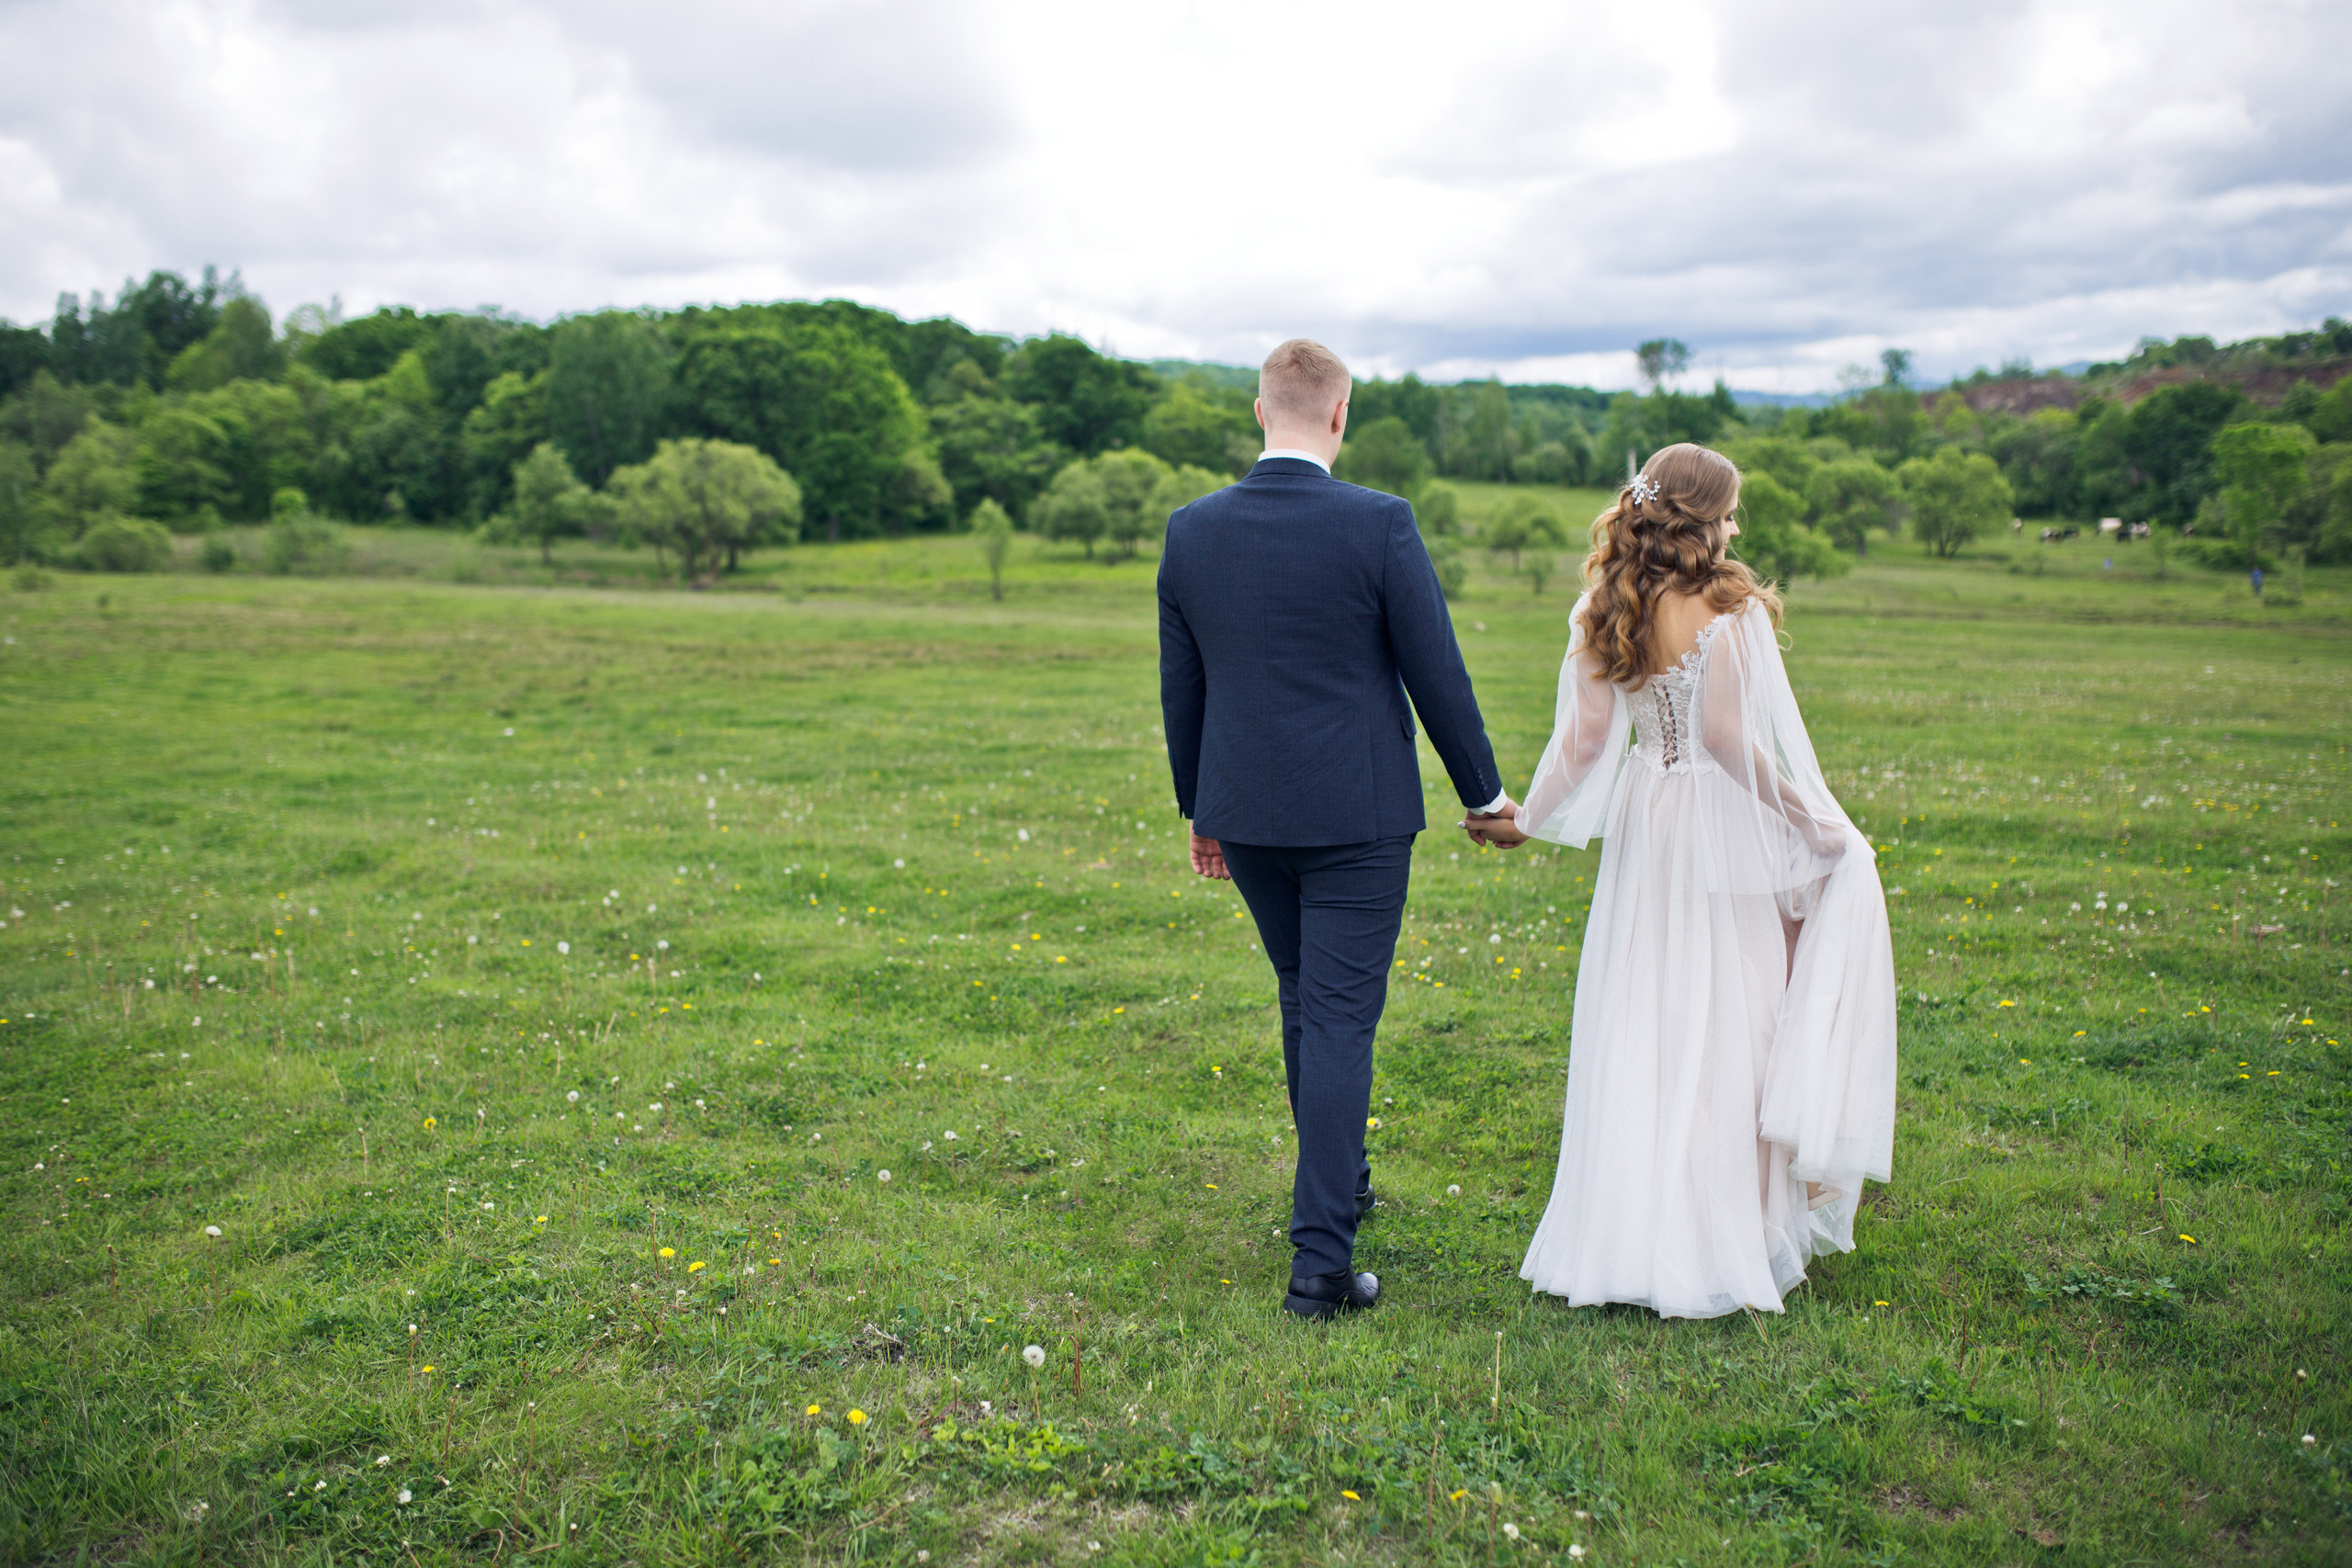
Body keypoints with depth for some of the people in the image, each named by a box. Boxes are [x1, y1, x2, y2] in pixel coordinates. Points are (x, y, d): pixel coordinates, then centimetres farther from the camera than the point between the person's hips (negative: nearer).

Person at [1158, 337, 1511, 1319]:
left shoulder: (1191, 530, 0)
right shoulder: (1379, 525, -12)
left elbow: (1180, 686, 7)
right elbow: (1436, 673, -7)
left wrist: (1199, 809, 18)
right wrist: (1483, 793, 6)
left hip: (1244, 813, 5)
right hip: (1356, 815, -4)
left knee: (1306, 1002, 22)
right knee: (1340, 1022, 0)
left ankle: (1340, 1184, 40)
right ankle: (1320, 1258, 1)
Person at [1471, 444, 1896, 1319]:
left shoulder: (1606, 613, 2)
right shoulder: (1730, 609, -14)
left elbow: (1584, 734, 1)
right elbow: (1730, 736, -19)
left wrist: (1528, 818, 11)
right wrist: (1812, 821, -10)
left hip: (1644, 824, 5)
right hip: (1726, 826, -5)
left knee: (1639, 1024, 12)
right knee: (1729, 1024, 7)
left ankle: (1627, 1232, 18)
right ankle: (1728, 1236, 16)